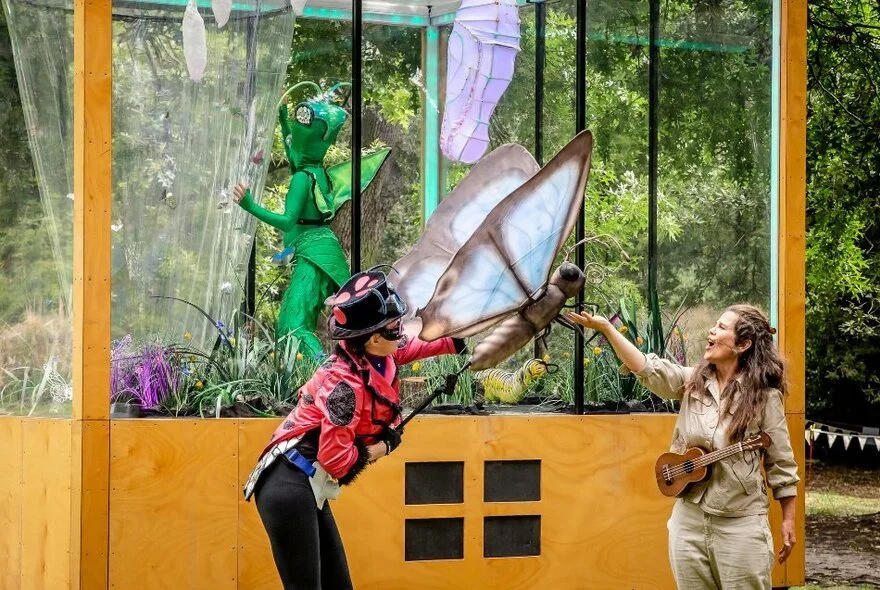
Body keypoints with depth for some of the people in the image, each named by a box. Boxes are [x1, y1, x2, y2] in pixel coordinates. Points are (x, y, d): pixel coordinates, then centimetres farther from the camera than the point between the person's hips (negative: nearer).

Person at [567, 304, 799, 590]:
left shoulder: (764, 396, -6)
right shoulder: (692, 382, 5)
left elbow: (781, 463, -3)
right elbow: (647, 368, -7)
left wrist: (788, 521, -3)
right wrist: (605, 327, -17)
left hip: (741, 523, -4)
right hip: (689, 517, 4)